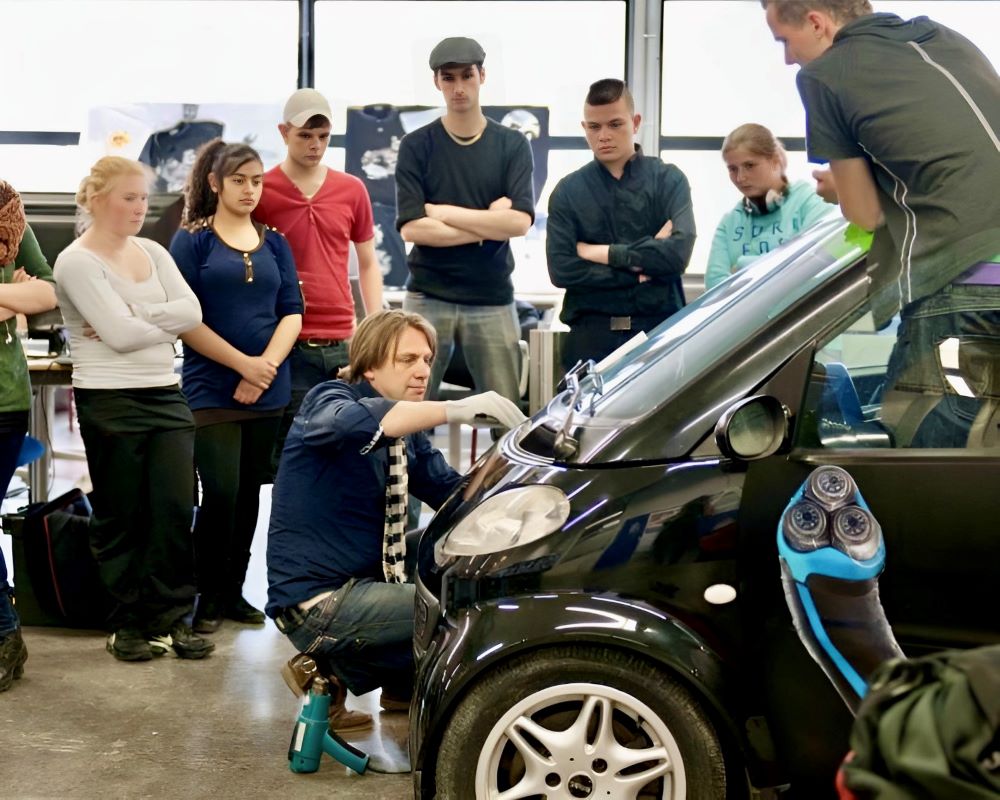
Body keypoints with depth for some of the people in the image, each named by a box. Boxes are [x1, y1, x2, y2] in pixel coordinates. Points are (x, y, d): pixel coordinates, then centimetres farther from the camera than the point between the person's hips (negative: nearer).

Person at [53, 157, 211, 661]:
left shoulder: (153, 253, 12)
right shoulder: (77, 263, -8)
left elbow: (192, 311, -2)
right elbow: (121, 335, -18)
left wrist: (133, 319, -13)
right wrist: (168, 323, -2)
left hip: (166, 395, 5)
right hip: (110, 402, -5)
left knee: (175, 509, -1)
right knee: (121, 518, 5)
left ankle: (171, 619, 9)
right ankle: (128, 624, 17)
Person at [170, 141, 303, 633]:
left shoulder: (274, 243, 12)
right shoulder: (192, 241, 0)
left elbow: (292, 312, 6)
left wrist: (268, 365, -10)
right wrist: (244, 364, -12)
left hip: (269, 391, 4)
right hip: (211, 390, -4)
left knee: (249, 494, 8)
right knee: (220, 492, -9)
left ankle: (234, 592, 19)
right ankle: (208, 596, 6)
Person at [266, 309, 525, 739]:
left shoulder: (408, 434, 12)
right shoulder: (328, 401, -11)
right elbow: (356, 421, -35)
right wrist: (458, 409, -42)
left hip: (362, 585, 8)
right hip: (316, 601, -8)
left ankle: (402, 683, 12)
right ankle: (338, 673, -4)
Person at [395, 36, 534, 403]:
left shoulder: (512, 145, 5)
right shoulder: (416, 146, 3)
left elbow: (520, 221, -8)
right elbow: (412, 227, -8)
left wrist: (444, 212, -8)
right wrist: (488, 225, -7)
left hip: (492, 300, 1)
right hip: (428, 298, -1)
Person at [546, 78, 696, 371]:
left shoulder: (668, 180, 5)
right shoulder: (568, 191, 6)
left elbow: (679, 252, -10)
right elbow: (561, 269, -5)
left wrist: (605, 253, -6)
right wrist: (640, 268, -8)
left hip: (660, 328, 0)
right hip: (592, 336, 1)